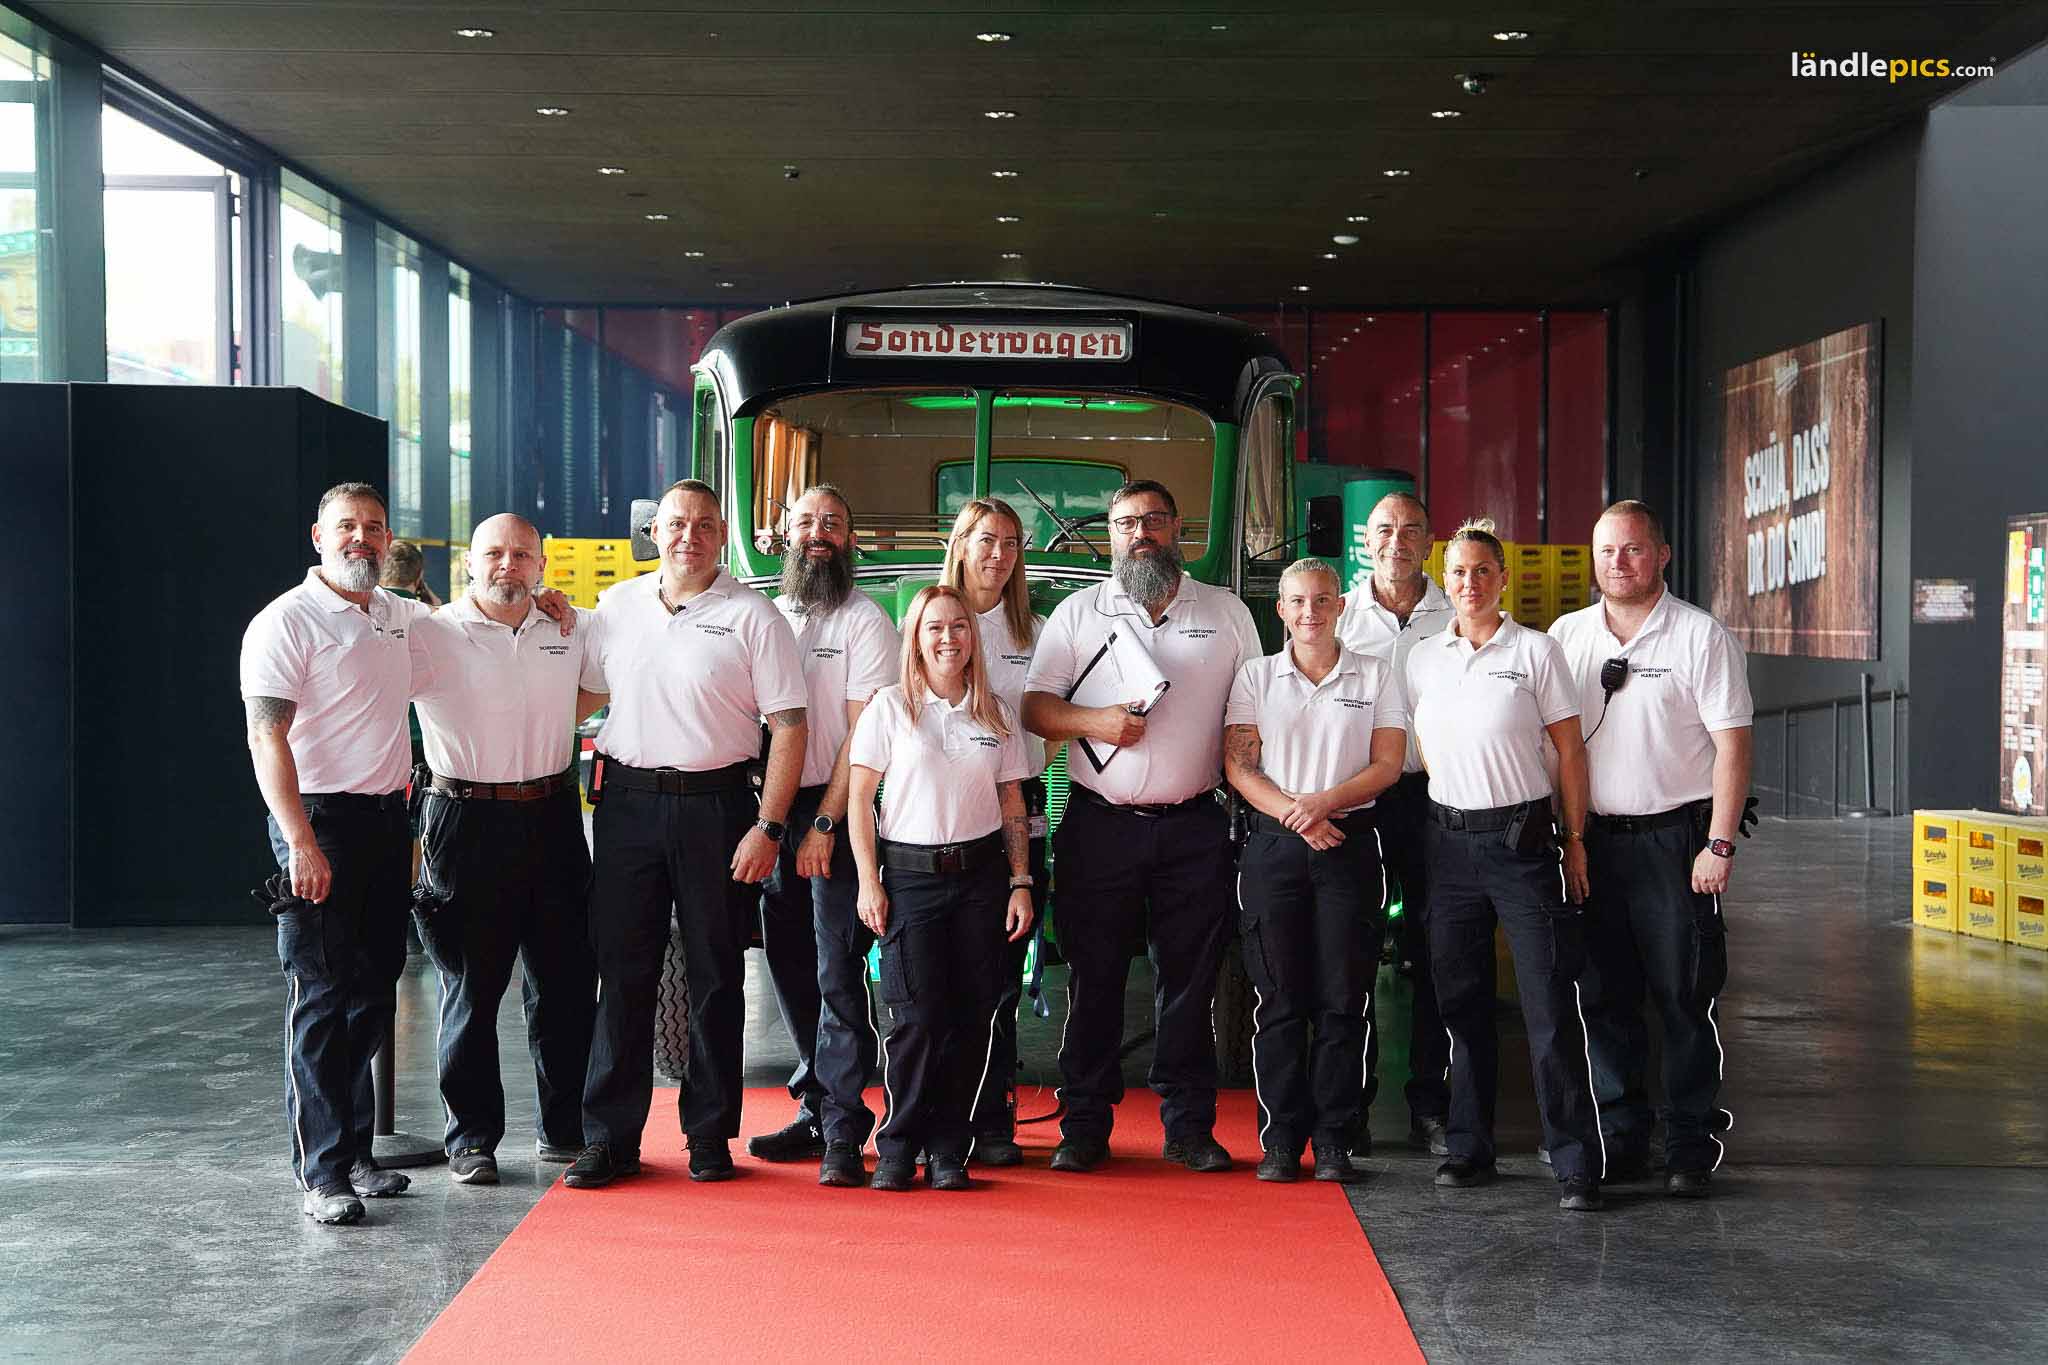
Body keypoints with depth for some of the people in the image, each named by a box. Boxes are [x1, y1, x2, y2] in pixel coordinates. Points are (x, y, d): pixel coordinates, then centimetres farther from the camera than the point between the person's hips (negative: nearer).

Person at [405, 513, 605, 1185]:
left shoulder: (573, 631, 9)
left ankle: (565, 1131, 20)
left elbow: (600, 687, 26)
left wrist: (551, 726, 12)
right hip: (468, 822, -4)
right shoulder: (430, 636, -4)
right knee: (471, 989, 3)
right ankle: (472, 1139, 13)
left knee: (566, 984, 8)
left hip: (553, 820, 4)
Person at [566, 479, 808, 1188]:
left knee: (716, 976, 5)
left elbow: (789, 726, -5)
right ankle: (609, 1137, 10)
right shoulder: (615, 607, 9)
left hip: (716, 806, -2)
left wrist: (768, 827, -11)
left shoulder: (751, 615, -3)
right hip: (627, 803, 3)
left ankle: (710, 1135, 16)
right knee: (622, 972, 3)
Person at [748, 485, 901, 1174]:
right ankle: (817, 1106, 21)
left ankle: (842, 1129, 0)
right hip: (776, 810, 6)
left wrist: (826, 823, -16)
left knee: (838, 975, -6)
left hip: (838, 813, -6)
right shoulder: (770, 615, 14)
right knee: (790, 965, 10)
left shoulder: (866, 622, -4)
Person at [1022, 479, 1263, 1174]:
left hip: (1194, 827, 0)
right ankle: (1084, 1124, 10)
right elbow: (1035, 706, 3)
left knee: (1189, 981, 4)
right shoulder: (1078, 611, 8)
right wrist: (1092, 721, -15)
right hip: (1100, 824, 0)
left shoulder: (1226, 612, 10)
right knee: (1093, 979, 2)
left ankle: (1188, 1125, 12)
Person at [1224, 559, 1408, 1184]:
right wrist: (1294, 815, -13)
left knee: (1342, 998, -1)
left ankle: (1333, 1139, 5)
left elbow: (1387, 764, 1)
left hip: (1350, 843, 0)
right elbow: (1237, 764, 1)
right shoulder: (1255, 676, 9)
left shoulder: (1376, 676, 9)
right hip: (1272, 845, 0)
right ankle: (1281, 1138, 7)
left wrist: (1324, 802, -14)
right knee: (1279, 998, 1)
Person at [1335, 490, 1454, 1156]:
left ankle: (1430, 1109, 12)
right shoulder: (1338, 616, 6)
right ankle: (1351, 1108, 11)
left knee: (1433, 955, 3)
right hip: (1353, 800, 0)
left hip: (1435, 797, 0)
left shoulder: (1458, 619, 6)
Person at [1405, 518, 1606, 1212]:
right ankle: (1469, 1147, 20)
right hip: (1449, 838, 4)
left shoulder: (1536, 650, -2)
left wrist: (1575, 839, -3)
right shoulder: (1423, 659, 9)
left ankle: (1577, 1162, -3)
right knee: (1460, 999, 9)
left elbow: (1569, 749, 0)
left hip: (1522, 836, -4)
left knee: (1550, 1001, -6)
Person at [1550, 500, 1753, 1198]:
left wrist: (1719, 845, -12)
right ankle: (1620, 1135, 19)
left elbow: (1731, 746, -6)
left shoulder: (1702, 636, -3)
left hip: (1676, 839, -4)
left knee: (1685, 997, 0)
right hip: (1593, 840, 4)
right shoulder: (1565, 635, 9)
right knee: (1604, 996, 8)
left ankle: (1691, 1146, 8)